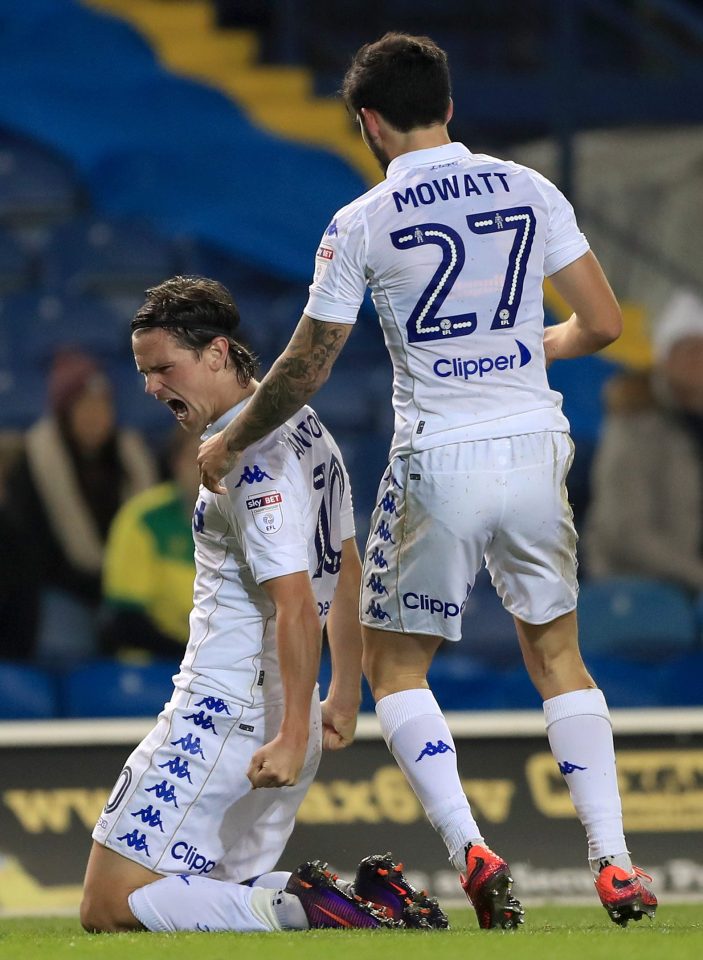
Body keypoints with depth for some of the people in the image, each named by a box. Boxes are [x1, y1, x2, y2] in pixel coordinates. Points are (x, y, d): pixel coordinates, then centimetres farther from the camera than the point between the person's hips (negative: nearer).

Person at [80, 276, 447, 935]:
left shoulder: (252, 458, -16)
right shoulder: (303, 425, 15)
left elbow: (296, 604, -23)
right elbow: (347, 575, 23)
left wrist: (294, 737, -27)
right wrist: (344, 699, 29)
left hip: (225, 719, -10)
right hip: (277, 721, 10)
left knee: (109, 907, -10)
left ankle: (294, 909, -21)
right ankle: (367, 901, 2)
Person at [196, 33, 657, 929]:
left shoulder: (362, 225, -6)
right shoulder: (529, 191, 2)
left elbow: (307, 366, -1)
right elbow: (602, 323, 4)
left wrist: (229, 443, 14)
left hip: (438, 465, -3)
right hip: (535, 449, 3)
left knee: (393, 663, 12)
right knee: (557, 656, 16)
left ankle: (471, 852, -5)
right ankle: (614, 865, 4)